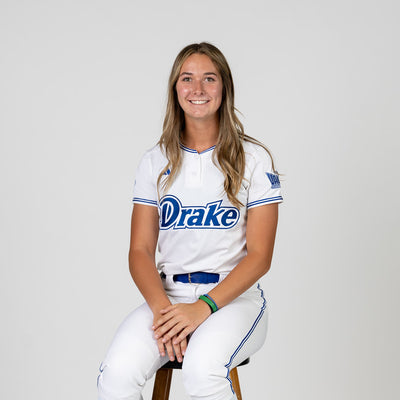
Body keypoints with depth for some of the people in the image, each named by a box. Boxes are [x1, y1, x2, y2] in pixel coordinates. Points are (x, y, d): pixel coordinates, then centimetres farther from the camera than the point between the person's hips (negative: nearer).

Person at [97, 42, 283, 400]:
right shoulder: (157, 161, 10)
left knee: (202, 370, -34)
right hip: (168, 294, 2)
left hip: (234, 296, -2)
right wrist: (163, 308, -15)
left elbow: (259, 256, -3)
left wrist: (203, 308, -17)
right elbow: (140, 251, 5)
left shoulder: (253, 159, 2)